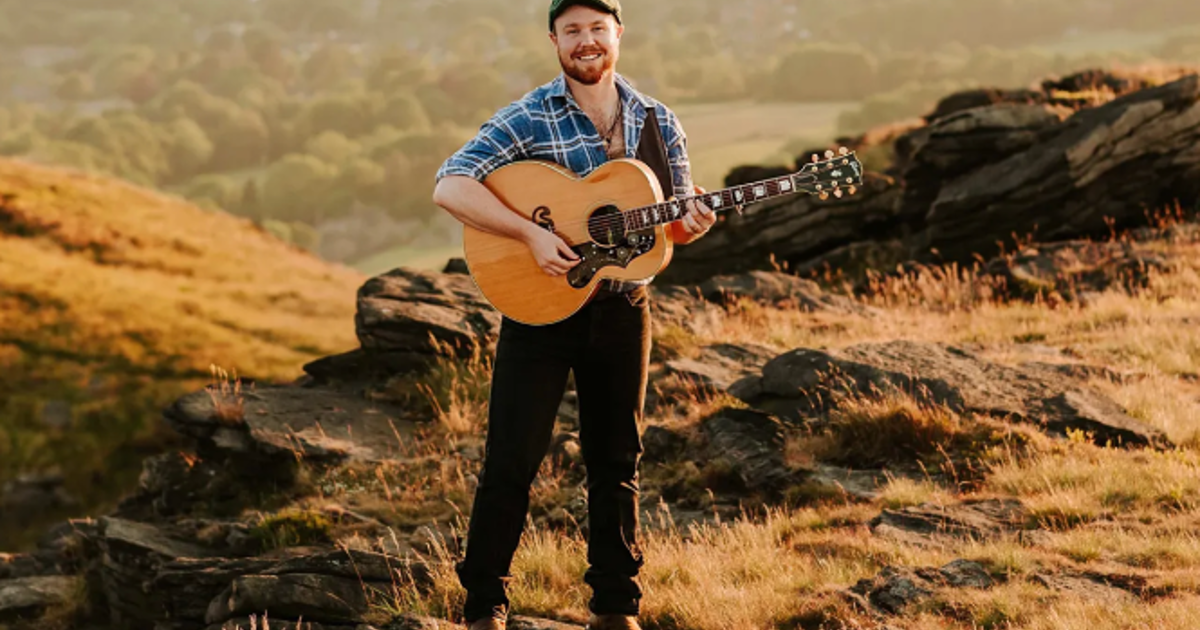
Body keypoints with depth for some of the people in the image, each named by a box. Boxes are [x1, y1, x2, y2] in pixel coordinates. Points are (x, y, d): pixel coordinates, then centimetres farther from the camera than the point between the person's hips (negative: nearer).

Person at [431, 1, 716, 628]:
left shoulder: (658, 123, 5)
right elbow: (450, 187, -18)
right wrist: (530, 233, -26)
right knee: (511, 460, -2)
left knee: (616, 460, 11)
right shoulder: (529, 119, -9)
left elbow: (675, 222, 13)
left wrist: (693, 223, -11)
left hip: (620, 311, 4)